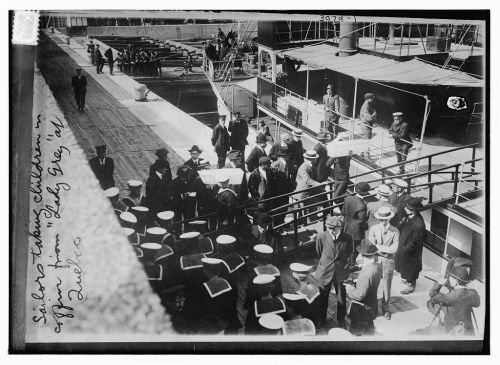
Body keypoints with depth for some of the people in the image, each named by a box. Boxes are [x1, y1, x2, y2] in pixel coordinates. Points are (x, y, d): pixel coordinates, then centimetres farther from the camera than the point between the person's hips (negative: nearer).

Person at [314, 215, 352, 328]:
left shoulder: (347, 238, -15)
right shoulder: (321, 237, -17)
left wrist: (345, 263, 6)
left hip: (340, 273, 0)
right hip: (325, 272, 0)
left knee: (341, 298, 14)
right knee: (323, 297, 17)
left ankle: (341, 319, 38)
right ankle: (321, 319, 40)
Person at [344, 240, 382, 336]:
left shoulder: (366, 273, -34)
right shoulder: (378, 266, -7)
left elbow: (359, 295, -27)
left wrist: (349, 287, -14)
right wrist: (354, 283, 3)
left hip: (362, 311, -8)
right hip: (372, 305, 8)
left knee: (355, 333, 10)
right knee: (369, 331, 28)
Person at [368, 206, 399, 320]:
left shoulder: (395, 231, -7)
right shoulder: (373, 228, -3)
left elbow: (394, 249, -14)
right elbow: (370, 245, -10)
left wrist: (378, 246, -16)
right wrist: (385, 249, -18)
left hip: (388, 261, -1)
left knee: (386, 285, 9)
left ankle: (385, 308, 26)